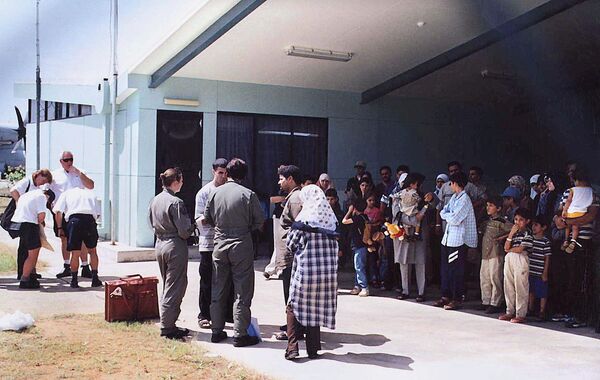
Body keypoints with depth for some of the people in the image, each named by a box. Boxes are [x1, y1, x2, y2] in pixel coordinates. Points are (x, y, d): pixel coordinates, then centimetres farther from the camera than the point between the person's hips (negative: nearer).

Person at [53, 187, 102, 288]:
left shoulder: (66, 193, 24)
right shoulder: (91, 193, 30)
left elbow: (58, 212, 9)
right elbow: (98, 214, 18)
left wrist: (59, 228, 17)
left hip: (73, 219, -1)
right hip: (90, 219, 1)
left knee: (75, 253, 7)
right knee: (92, 251, 16)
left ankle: (74, 281, 12)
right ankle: (95, 279, 16)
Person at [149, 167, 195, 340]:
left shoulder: (155, 200, 6)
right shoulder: (176, 202, -18)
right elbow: (184, 230, -18)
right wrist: (193, 226, 1)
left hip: (160, 245, 8)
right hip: (175, 247, -8)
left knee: (167, 286, 18)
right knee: (174, 288, 0)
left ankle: (166, 324, 24)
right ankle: (167, 327, 4)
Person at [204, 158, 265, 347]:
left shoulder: (215, 193, 0)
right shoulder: (248, 194, -10)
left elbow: (207, 219, 10)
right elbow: (259, 222, -5)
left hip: (220, 245, 4)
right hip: (241, 245, -4)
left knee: (218, 290, 13)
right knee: (242, 292, 2)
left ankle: (217, 331, 21)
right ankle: (240, 334, 4)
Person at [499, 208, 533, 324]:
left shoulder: (528, 234, -6)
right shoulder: (514, 232, 16)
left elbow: (520, 249, -14)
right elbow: (506, 247, 5)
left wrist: (510, 250, 3)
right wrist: (511, 233, -2)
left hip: (521, 260, -7)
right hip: (509, 260, 7)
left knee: (521, 288, -3)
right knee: (509, 286, 11)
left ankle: (521, 314, 1)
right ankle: (510, 312, 20)